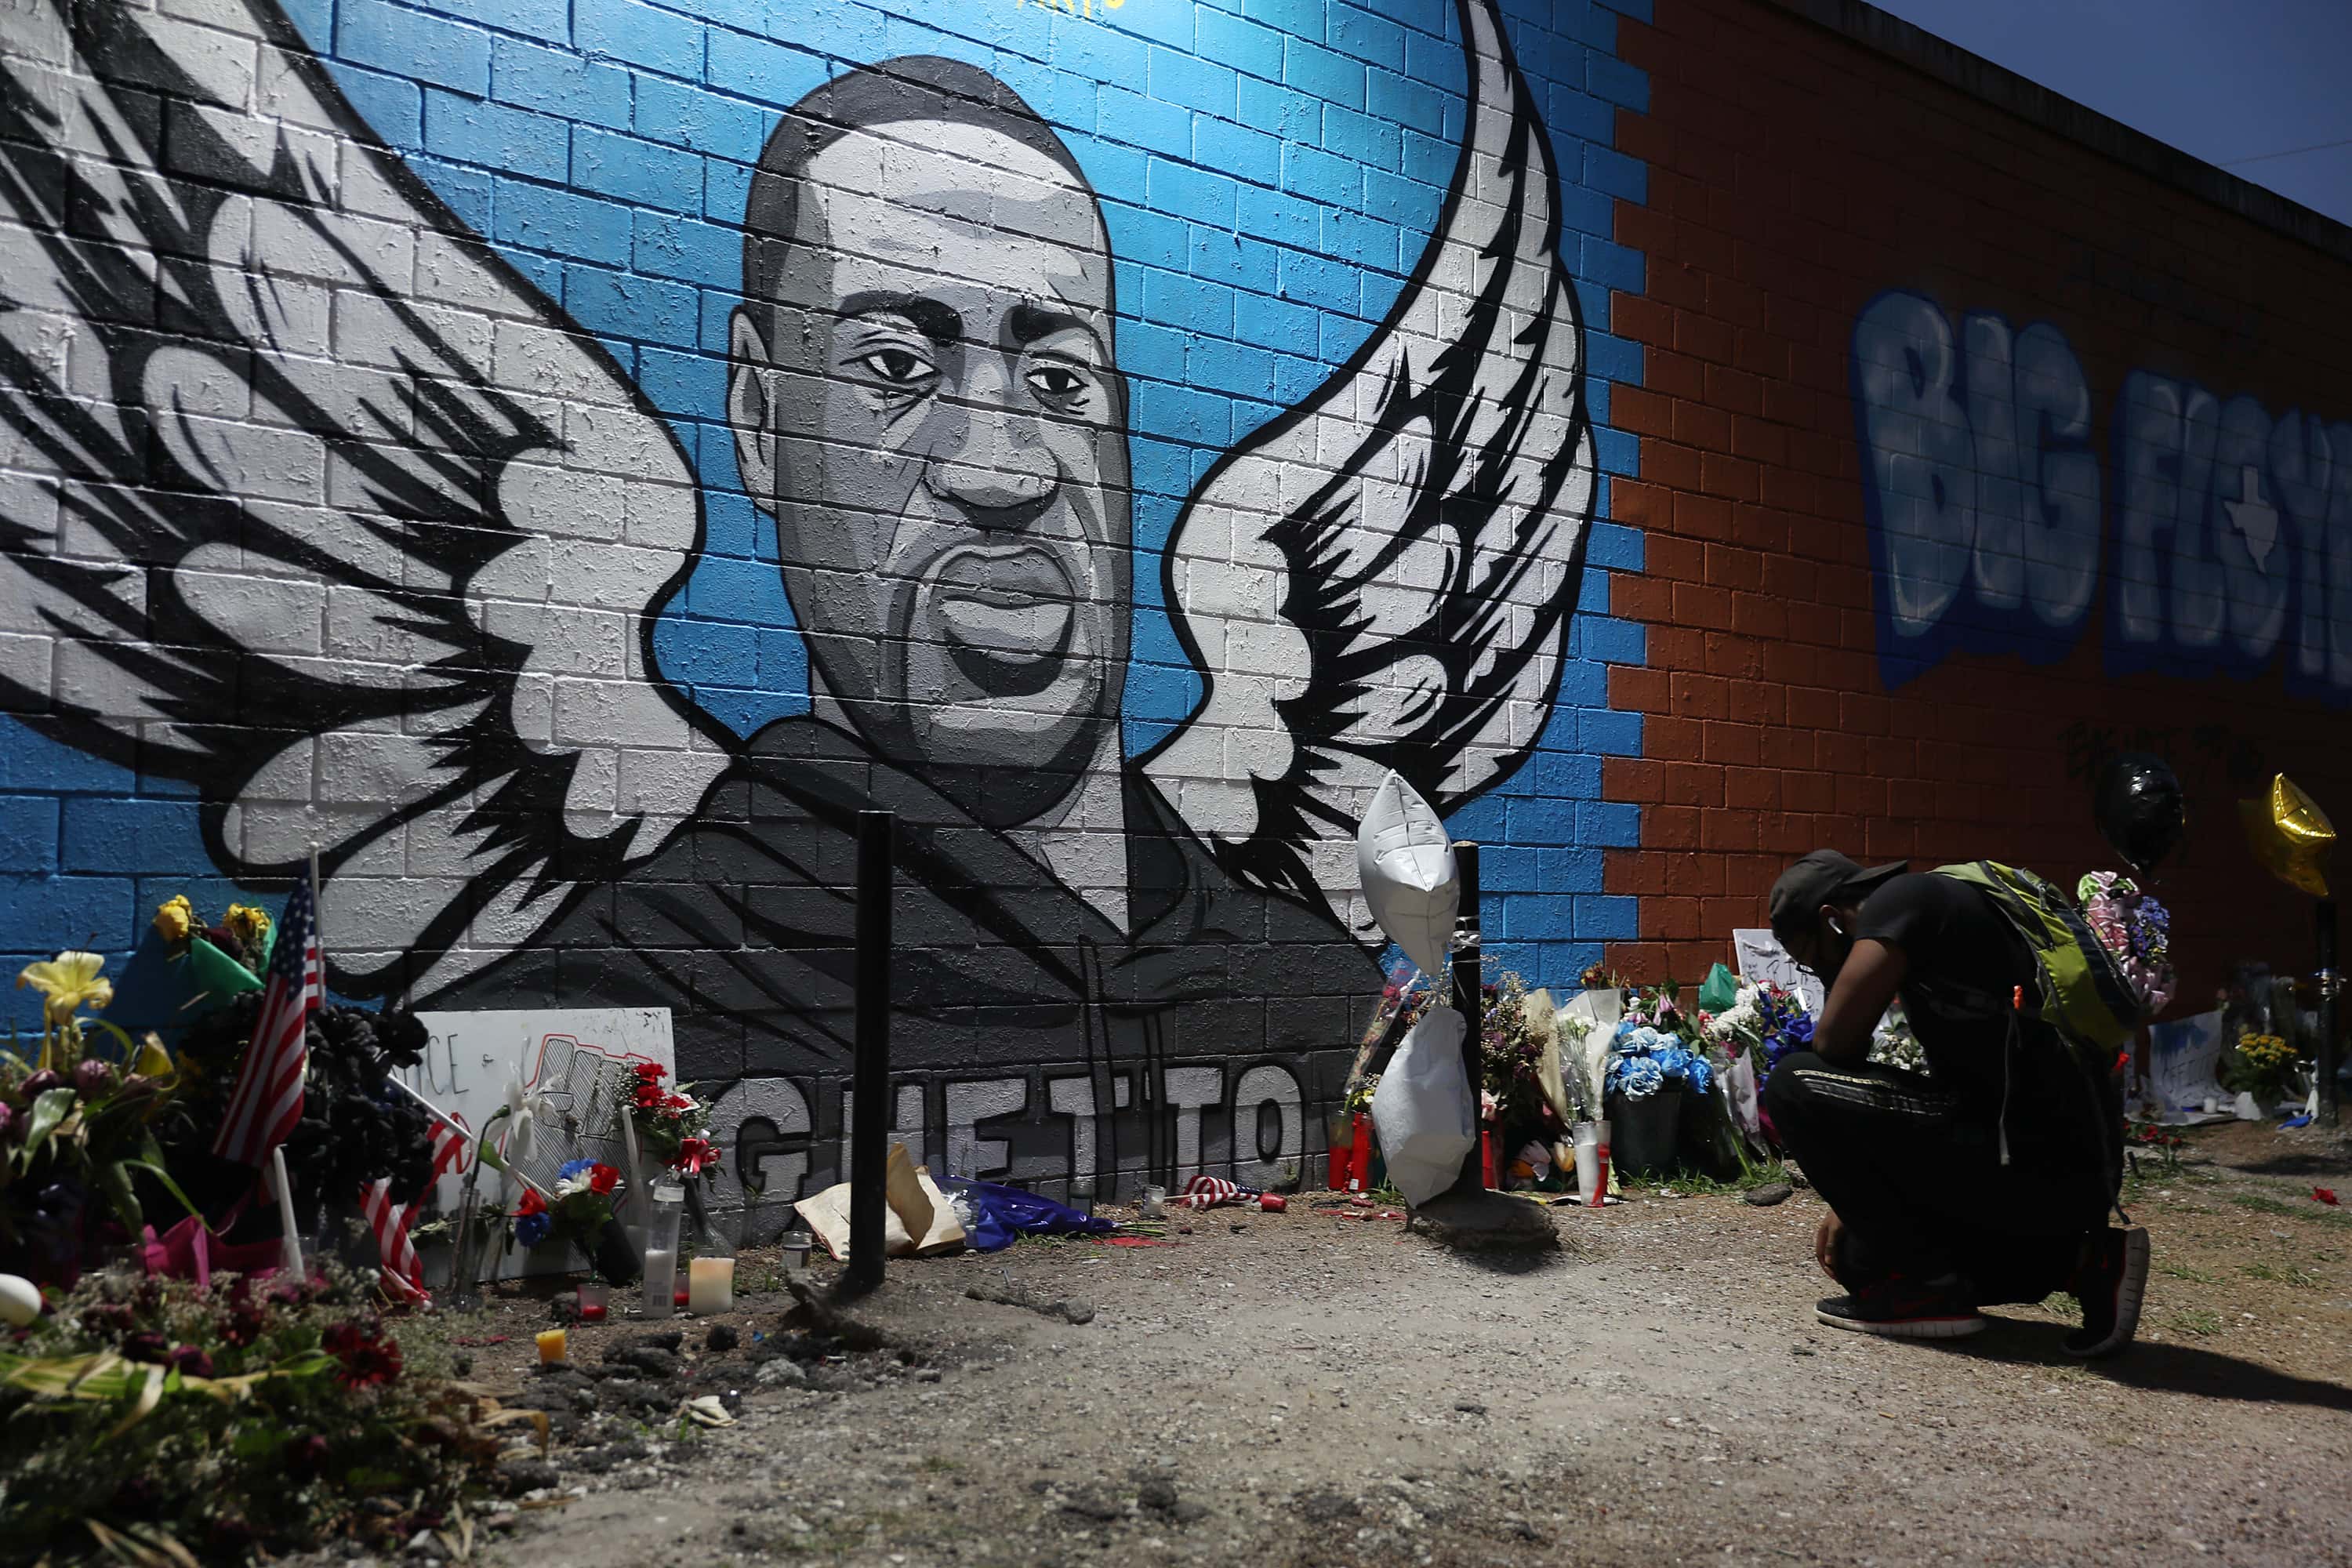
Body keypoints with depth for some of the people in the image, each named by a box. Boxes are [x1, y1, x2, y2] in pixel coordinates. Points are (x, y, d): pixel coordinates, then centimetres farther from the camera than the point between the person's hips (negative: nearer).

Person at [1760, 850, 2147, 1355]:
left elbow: (1835, 1043, -14)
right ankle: (2076, 1260, 13)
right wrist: (1856, 1205, 26)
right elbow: (1955, 1086, 27)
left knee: (1792, 1086, -9)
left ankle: (1921, 1289, -3)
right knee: (1860, 1254, 25)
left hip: (2030, 1166, -10)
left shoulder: (1902, 899, -5)